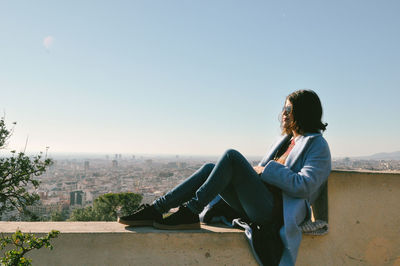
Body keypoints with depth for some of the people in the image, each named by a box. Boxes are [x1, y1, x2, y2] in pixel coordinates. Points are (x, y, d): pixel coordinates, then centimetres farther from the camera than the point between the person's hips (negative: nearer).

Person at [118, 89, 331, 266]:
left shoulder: (317, 144, 0)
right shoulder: (286, 140, 24)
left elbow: (304, 186, -15)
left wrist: (266, 170, -11)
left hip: (274, 213, -8)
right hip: (258, 209, 8)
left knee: (232, 157, -23)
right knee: (209, 169, -6)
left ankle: (190, 212, -21)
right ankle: (155, 209, -9)